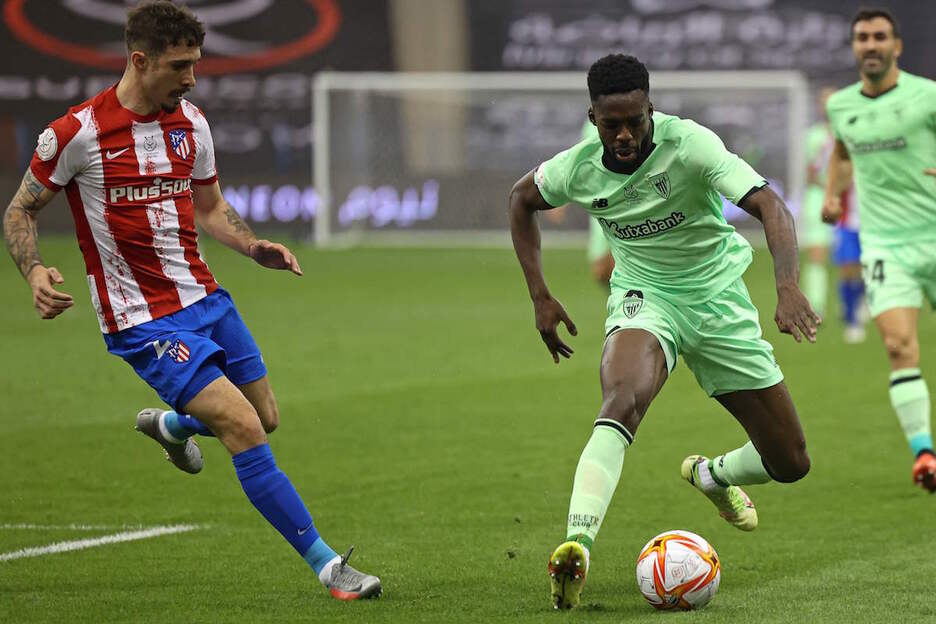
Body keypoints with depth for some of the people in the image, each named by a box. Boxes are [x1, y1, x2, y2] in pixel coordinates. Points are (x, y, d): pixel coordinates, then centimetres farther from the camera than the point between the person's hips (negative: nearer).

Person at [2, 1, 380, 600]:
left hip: (205, 298, 7)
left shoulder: (190, 122, 4)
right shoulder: (78, 132, -14)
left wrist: (254, 246, -1)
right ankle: (325, 563, -9)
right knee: (244, 429, -16)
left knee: (265, 417, 15)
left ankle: (171, 425, 48)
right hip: (143, 321, -7)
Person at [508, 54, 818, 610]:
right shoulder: (578, 168, -13)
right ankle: (577, 545, -49)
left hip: (718, 300, 0)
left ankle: (710, 475, 39)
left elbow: (769, 205, -34)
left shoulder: (690, 144, -25)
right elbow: (521, 199, 10)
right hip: (643, 298, 0)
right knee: (622, 401, -37)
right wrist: (540, 297, 4)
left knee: (791, 464, 4)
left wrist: (789, 288, -50)